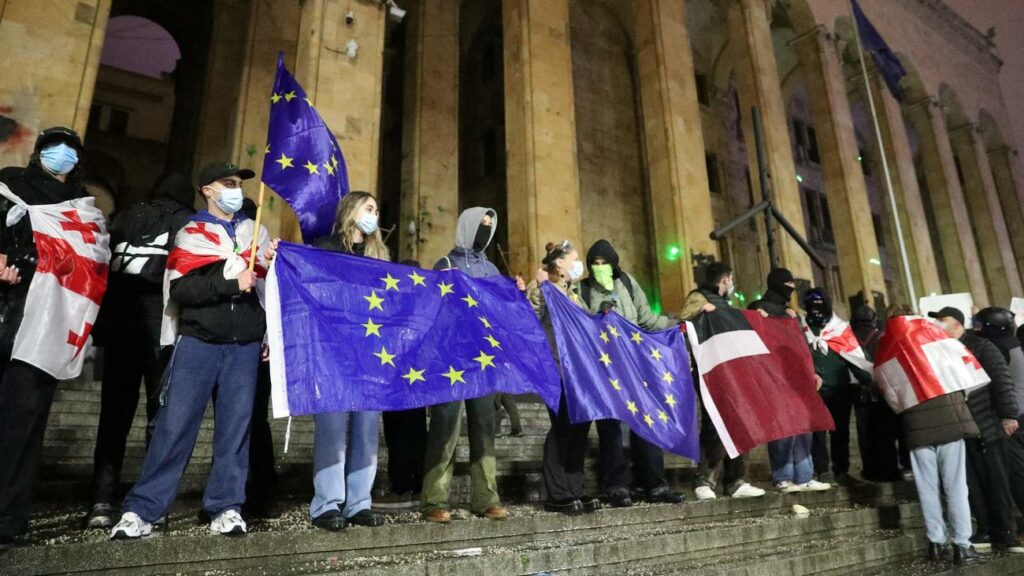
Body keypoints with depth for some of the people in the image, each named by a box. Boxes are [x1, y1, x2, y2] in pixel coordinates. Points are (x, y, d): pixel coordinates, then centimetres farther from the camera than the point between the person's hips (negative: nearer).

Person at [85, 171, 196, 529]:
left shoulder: (125, 217, 16)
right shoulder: (186, 222, 6)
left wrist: (100, 326, 13)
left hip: (119, 324, 3)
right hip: (163, 325, -3)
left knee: (114, 413, 7)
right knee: (160, 411, 2)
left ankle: (102, 501, 3)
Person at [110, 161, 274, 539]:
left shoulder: (255, 232, 15)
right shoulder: (191, 234, 6)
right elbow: (181, 290, -8)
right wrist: (232, 284, -17)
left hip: (244, 346, 3)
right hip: (198, 343, -2)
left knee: (235, 426, 1)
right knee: (175, 424, -3)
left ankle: (226, 508, 9)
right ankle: (141, 509, 7)